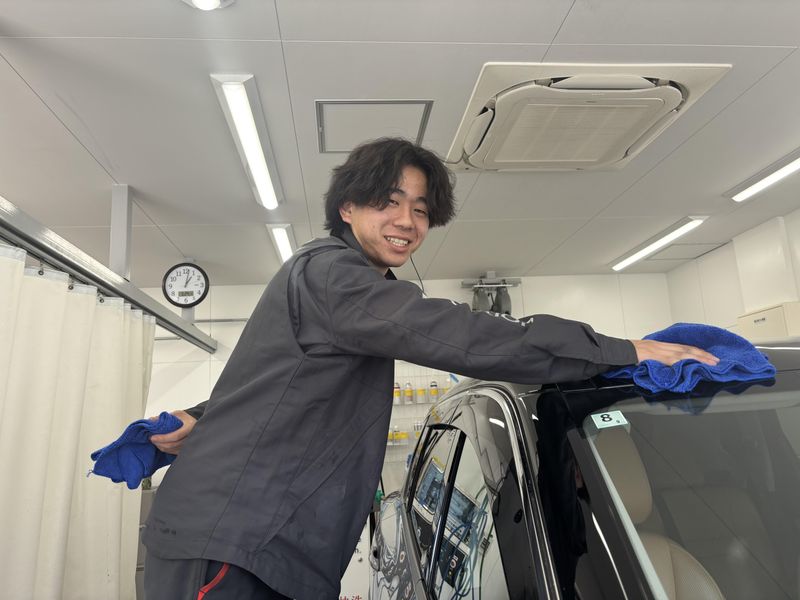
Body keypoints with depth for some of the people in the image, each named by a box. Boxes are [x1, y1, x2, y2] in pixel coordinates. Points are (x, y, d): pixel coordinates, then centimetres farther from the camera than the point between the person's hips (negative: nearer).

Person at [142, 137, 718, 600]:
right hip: (226, 547, -9)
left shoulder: (356, 288, 16)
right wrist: (623, 350, -26)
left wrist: (200, 417, 12)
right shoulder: (327, 274, -17)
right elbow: (456, 335, -29)